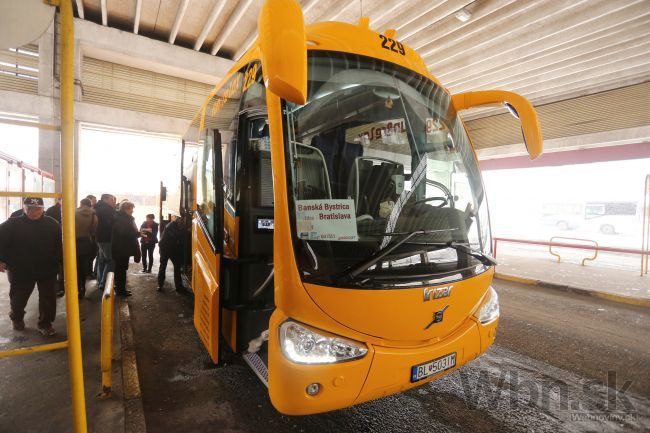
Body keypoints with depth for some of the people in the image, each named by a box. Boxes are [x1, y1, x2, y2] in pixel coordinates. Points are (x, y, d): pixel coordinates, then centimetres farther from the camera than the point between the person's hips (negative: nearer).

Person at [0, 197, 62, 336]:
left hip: (47, 270, 0)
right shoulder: (13, 224, -5)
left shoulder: (52, 224, -3)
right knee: (18, 298, 19)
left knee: (48, 299, 4)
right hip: (20, 270, 0)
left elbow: (61, 244, 3)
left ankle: (45, 323, 20)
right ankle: (17, 318, 46)